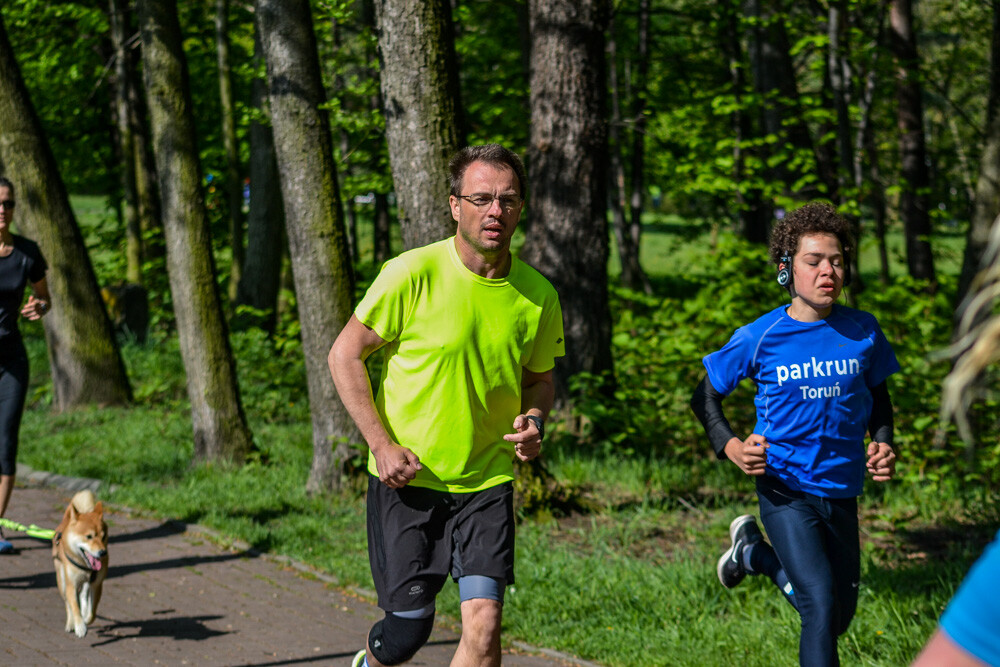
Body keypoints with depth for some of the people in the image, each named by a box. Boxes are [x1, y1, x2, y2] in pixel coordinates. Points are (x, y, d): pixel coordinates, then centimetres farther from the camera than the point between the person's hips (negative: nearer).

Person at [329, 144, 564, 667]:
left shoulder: (537, 296, -2)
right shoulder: (412, 274, -14)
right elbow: (344, 356, -6)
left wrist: (533, 420, -7)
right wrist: (382, 445, -13)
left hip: (487, 480, 2)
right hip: (406, 478, -2)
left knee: (484, 623, -13)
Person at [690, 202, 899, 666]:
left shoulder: (862, 331, -1)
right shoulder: (760, 338, -9)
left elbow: (878, 395, 15)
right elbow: (706, 395, 3)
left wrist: (884, 444, -4)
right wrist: (730, 446, -15)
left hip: (842, 492, 4)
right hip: (785, 489, -4)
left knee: (839, 620, 18)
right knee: (821, 607, -20)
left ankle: (754, 554, 41)